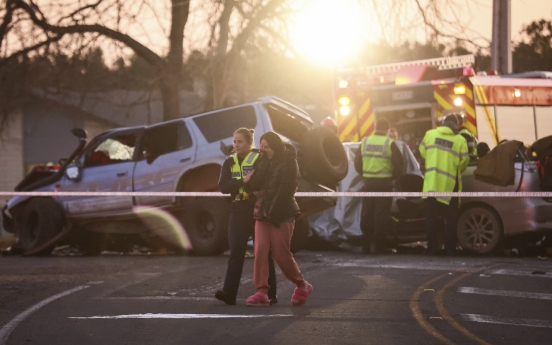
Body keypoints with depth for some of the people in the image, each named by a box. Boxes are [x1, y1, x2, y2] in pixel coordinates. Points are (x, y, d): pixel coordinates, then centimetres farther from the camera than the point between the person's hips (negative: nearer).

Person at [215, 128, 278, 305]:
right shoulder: (230, 162, 10)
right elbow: (223, 186, -2)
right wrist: (243, 181, -16)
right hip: (239, 211, 3)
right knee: (235, 252, -8)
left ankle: (270, 294, 12)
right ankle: (229, 292, -16)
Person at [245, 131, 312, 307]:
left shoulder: (288, 162, -7)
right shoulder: (266, 162, 14)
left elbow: (285, 190, -14)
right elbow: (256, 183, 1)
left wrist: (274, 213, -19)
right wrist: (264, 161, -6)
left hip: (282, 215, -6)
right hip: (263, 213, 6)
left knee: (281, 254, -3)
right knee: (260, 250, -8)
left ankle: (302, 286, 18)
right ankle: (261, 292, -11)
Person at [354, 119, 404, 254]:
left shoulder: (364, 142, 5)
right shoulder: (390, 144, -6)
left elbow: (357, 162, 9)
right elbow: (398, 165, -5)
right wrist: (393, 176, 12)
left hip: (368, 182, 3)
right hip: (384, 182, -3)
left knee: (367, 214, 9)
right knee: (381, 215, 0)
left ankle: (366, 244, 9)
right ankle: (377, 244, -3)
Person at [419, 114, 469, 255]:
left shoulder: (430, 135, 2)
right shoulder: (460, 140, -3)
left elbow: (423, 152, 13)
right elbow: (463, 163, -1)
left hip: (431, 184, 1)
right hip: (449, 185, -1)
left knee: (431, 217, 7)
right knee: (450, 218, 8)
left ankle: (431, 248, 4)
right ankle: (450, 248, 5)